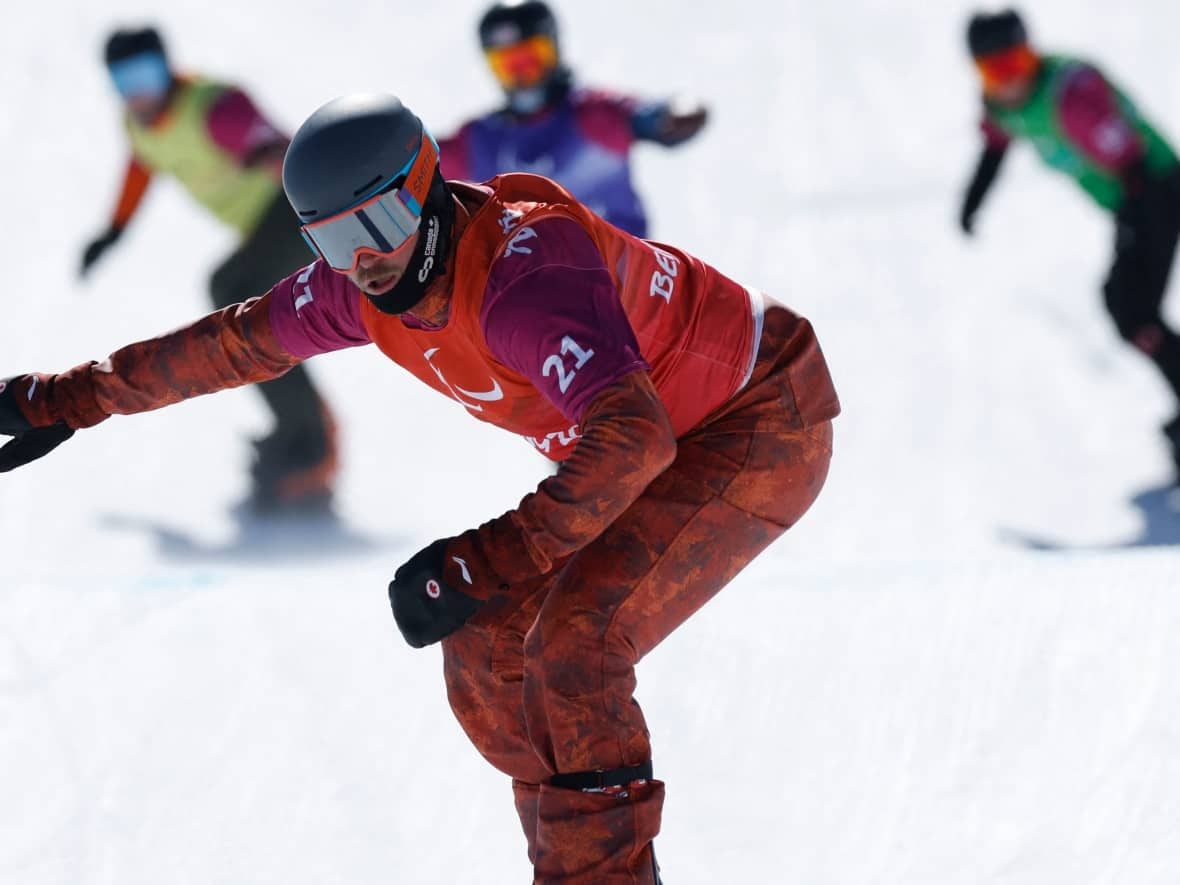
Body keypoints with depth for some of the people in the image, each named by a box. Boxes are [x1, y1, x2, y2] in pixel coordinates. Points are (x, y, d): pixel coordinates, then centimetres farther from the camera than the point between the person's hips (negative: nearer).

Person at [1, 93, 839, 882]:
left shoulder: (520, 276, -35)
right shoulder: (369, 285, -8)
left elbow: (632, 438, -46)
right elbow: (234, 342, 10)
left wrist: (481, 566, -46)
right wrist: (69, 400, 17)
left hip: (762, 431, -9)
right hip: (653, 436, 9)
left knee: (573, 643, -23)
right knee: (486, 649, 1)